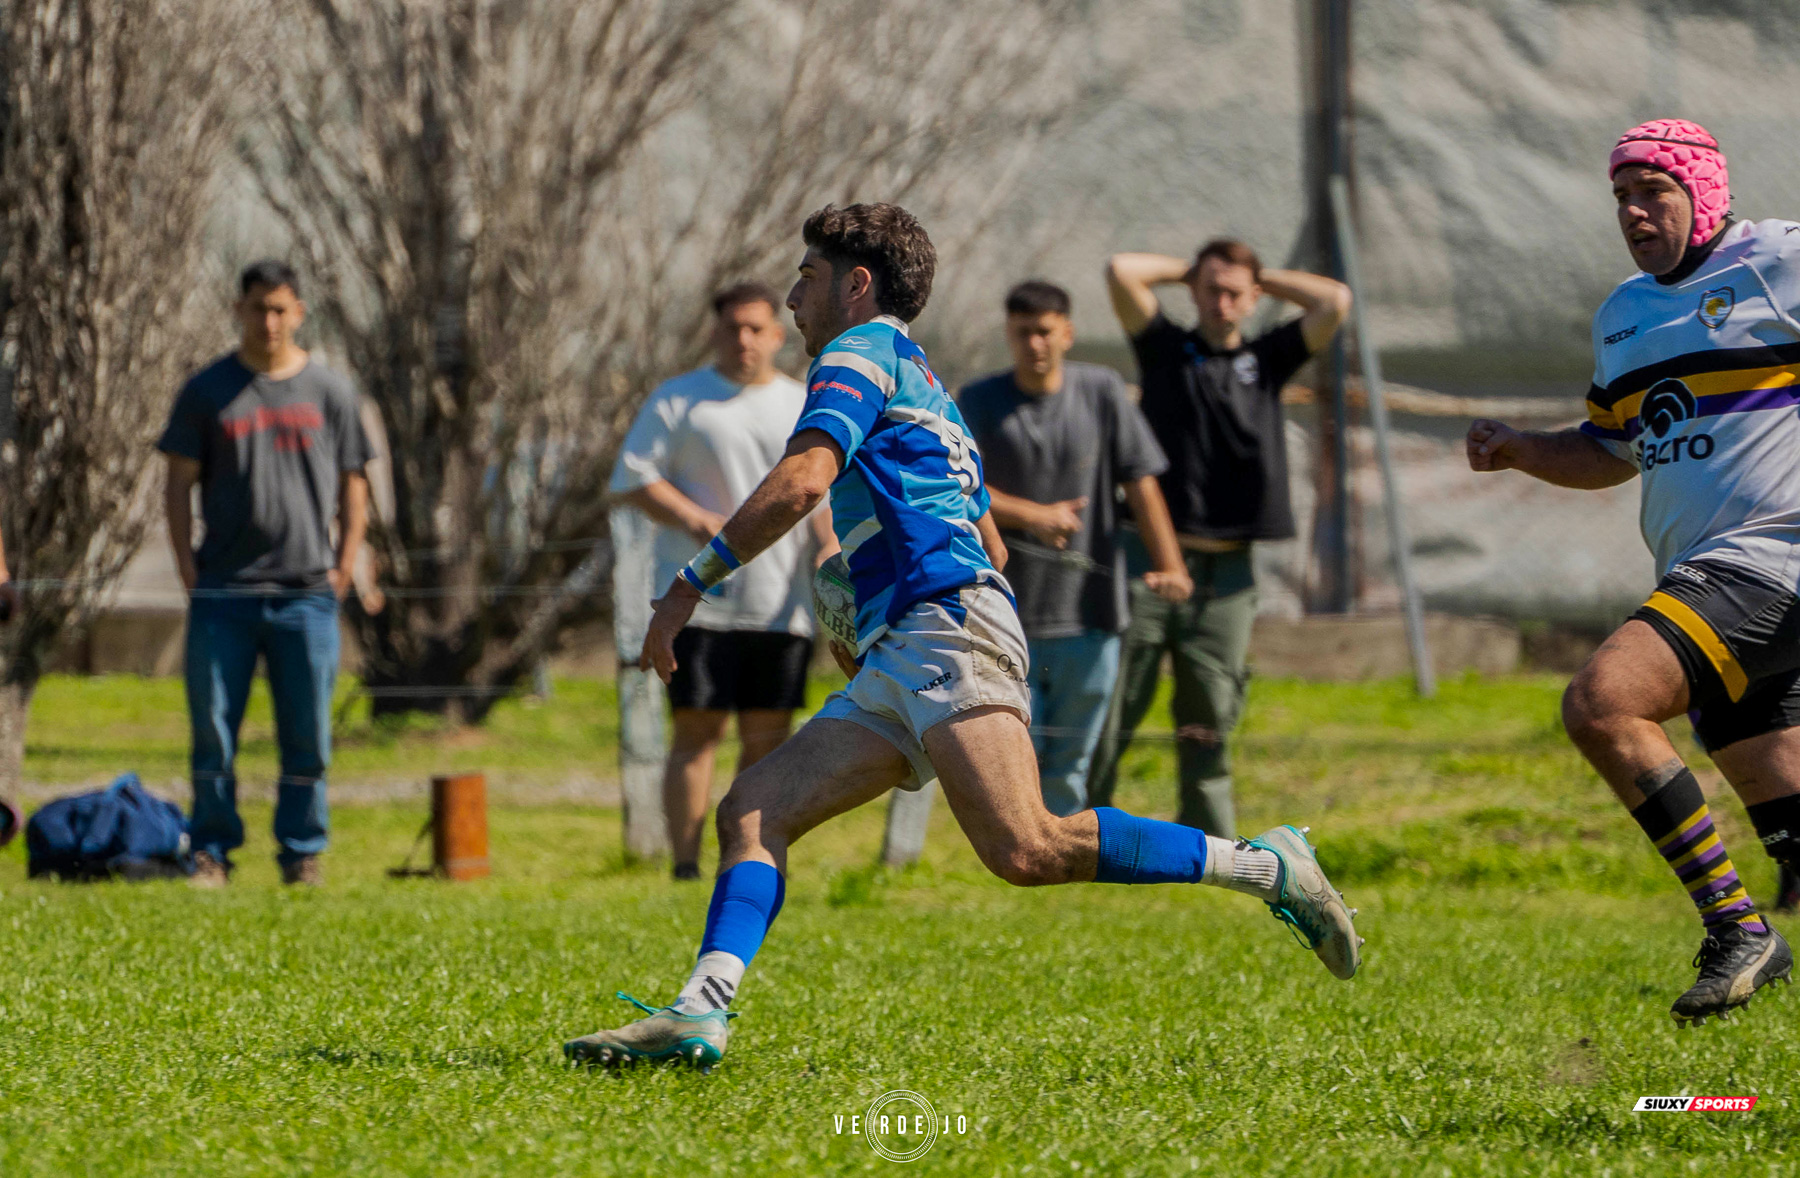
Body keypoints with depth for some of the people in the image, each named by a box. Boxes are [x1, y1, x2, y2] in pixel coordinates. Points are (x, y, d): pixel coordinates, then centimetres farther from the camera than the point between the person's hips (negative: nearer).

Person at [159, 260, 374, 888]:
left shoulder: (329, 391, 8)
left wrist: (344, 567, 2)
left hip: (307, 592, 0)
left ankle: (303, 852, 12)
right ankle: (212, 850, 9)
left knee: (307, 732, 2)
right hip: (223, 592, 0)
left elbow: (352, 487, 13)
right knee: (212, 727, 0)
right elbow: (178, 484, 8)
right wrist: (187, 569, -2)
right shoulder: (207, 390, 6)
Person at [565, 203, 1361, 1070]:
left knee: (1024, 850, -24)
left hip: (945, 626, -10)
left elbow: (802, 481, -14)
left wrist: (691, 584, -11)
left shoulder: (862, 351, 3)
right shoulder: (924, 387, 32)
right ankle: (701, 1013, -18)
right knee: (754, 809, -2)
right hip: (896, 669, 10)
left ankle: (1263, 867, -15)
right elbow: (990, 544, 36)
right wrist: (865, 629, 39)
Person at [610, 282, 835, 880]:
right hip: (698, 600, -3)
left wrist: (831, 545, -5)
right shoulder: (677, 400, 3)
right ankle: (685, 866, -8)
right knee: (697, 730, -8)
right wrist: (695, 520, -15)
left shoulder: (808, 409, 14)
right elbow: (632, 476, -1)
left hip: (781, 604, 3)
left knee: (767, 737, 2)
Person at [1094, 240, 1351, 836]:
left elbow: (1336, 302, 5)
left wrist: (1265, 279, 13)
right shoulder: (1166, 350, 9)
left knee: (1210, 720, 4)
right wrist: (1185, 270, 11)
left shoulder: (1267, 360, 14)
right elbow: (1121, 272, -4)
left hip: (1227, 574, 2)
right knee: (1113, 710, -5)